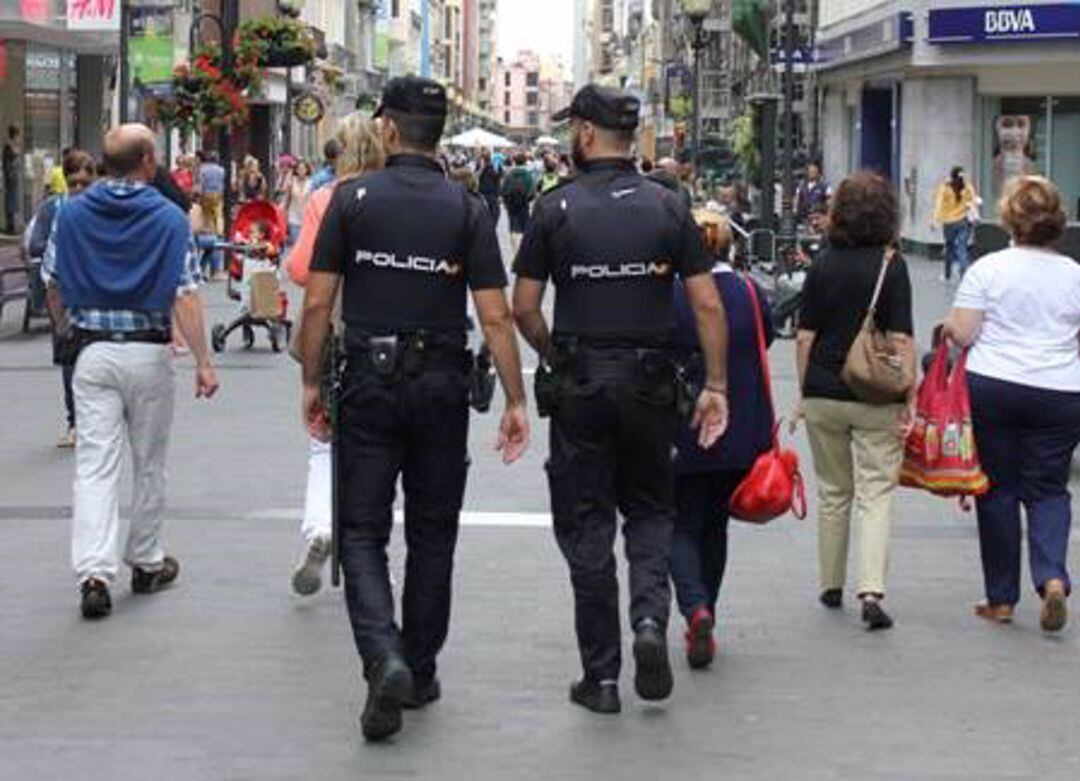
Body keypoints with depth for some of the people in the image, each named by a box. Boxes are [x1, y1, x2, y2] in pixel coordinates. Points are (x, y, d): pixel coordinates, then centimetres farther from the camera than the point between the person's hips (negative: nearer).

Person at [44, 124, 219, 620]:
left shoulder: (72, 215, 2)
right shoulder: (169, 218, -7)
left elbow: (53, 282, 9)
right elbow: (185, 296, -12)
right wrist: (203, 362, -8)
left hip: (93, 351, 2)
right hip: (149, 352, -1)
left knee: (95, 466, -2)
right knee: (149, 463, 14)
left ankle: (94, 571, -15)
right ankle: (146, 563, 26)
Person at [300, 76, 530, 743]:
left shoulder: (353, 199, -4)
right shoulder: (467, 209, -3)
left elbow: (318, 302, -5)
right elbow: (495, 316, -7)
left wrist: (312, 382, 6)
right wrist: (516, 401, -1)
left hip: (370, 384, -1)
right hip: (442, 386, 1)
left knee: (362, 532, 3)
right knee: (432, 533, 15)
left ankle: (385, 659, -18)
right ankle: (420, 672, 22)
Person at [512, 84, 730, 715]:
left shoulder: (557, 208, -5)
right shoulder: (667, 207, 1)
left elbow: (525, 307, -4)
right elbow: (708, 305, -3)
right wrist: (717, 387, 2)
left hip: (580, 383, -2)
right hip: (651, 380, 2)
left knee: (586, 525, 6)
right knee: (651, 510, 19)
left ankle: (602, 675, 8)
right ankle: (650, 617, -7)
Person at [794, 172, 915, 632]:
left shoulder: (822, 266, 0)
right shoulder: (891, 267, -9)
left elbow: (805, 338, 2)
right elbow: (901, 340, -11)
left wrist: (805, 393, 11)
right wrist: (908, 400, -5)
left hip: (824, 395, 3)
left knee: (832, 493, 17)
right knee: (876, 493, 0)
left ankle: (832, 587, 25)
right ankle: (872, 591, -16)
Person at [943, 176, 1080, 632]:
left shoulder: (988, 269, -5)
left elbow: (962, 333, -8)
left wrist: (947, 329, 13)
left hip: (992, 389, -1)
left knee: (998, 489, 7)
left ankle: (1001, 599, 12)